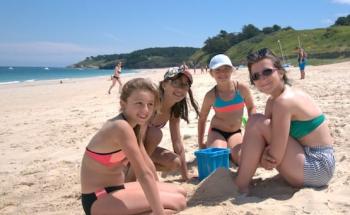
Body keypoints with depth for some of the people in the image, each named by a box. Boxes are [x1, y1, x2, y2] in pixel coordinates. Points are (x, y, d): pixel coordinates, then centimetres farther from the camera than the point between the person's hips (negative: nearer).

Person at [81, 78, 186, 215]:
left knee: (180, 192, 11)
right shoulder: (121, 127, -25)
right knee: (178, 202, -14)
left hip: (116, 189, 9)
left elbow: (147, 163, 12)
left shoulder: (135, 124, 5)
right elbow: (144, 174, -26)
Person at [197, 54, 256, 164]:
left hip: (235, 133, 1)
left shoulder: (242, 88, -11)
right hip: (217, 132, -1)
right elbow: (202, 119, 2)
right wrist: (200, 143, 4)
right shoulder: (211, 96, -12)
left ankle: (229, 151, 10)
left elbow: (251, 108, 6)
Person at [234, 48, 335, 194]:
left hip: (317, 167, -9)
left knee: (257, 122, -17)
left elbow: (275, 158, -24)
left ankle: (240, 187, -9)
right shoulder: (273, 101, 6)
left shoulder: (284, 101, -22)